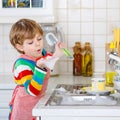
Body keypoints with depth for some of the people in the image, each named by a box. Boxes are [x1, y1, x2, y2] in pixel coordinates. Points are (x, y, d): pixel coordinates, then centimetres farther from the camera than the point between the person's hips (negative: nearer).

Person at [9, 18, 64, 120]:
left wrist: (56, 55, 1)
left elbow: (49, 66, 19)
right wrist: (40, 68, -46)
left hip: (38, 102, 7)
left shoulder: (42, 53, -6)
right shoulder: (22, 65, -29)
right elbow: (32, 91, -37)